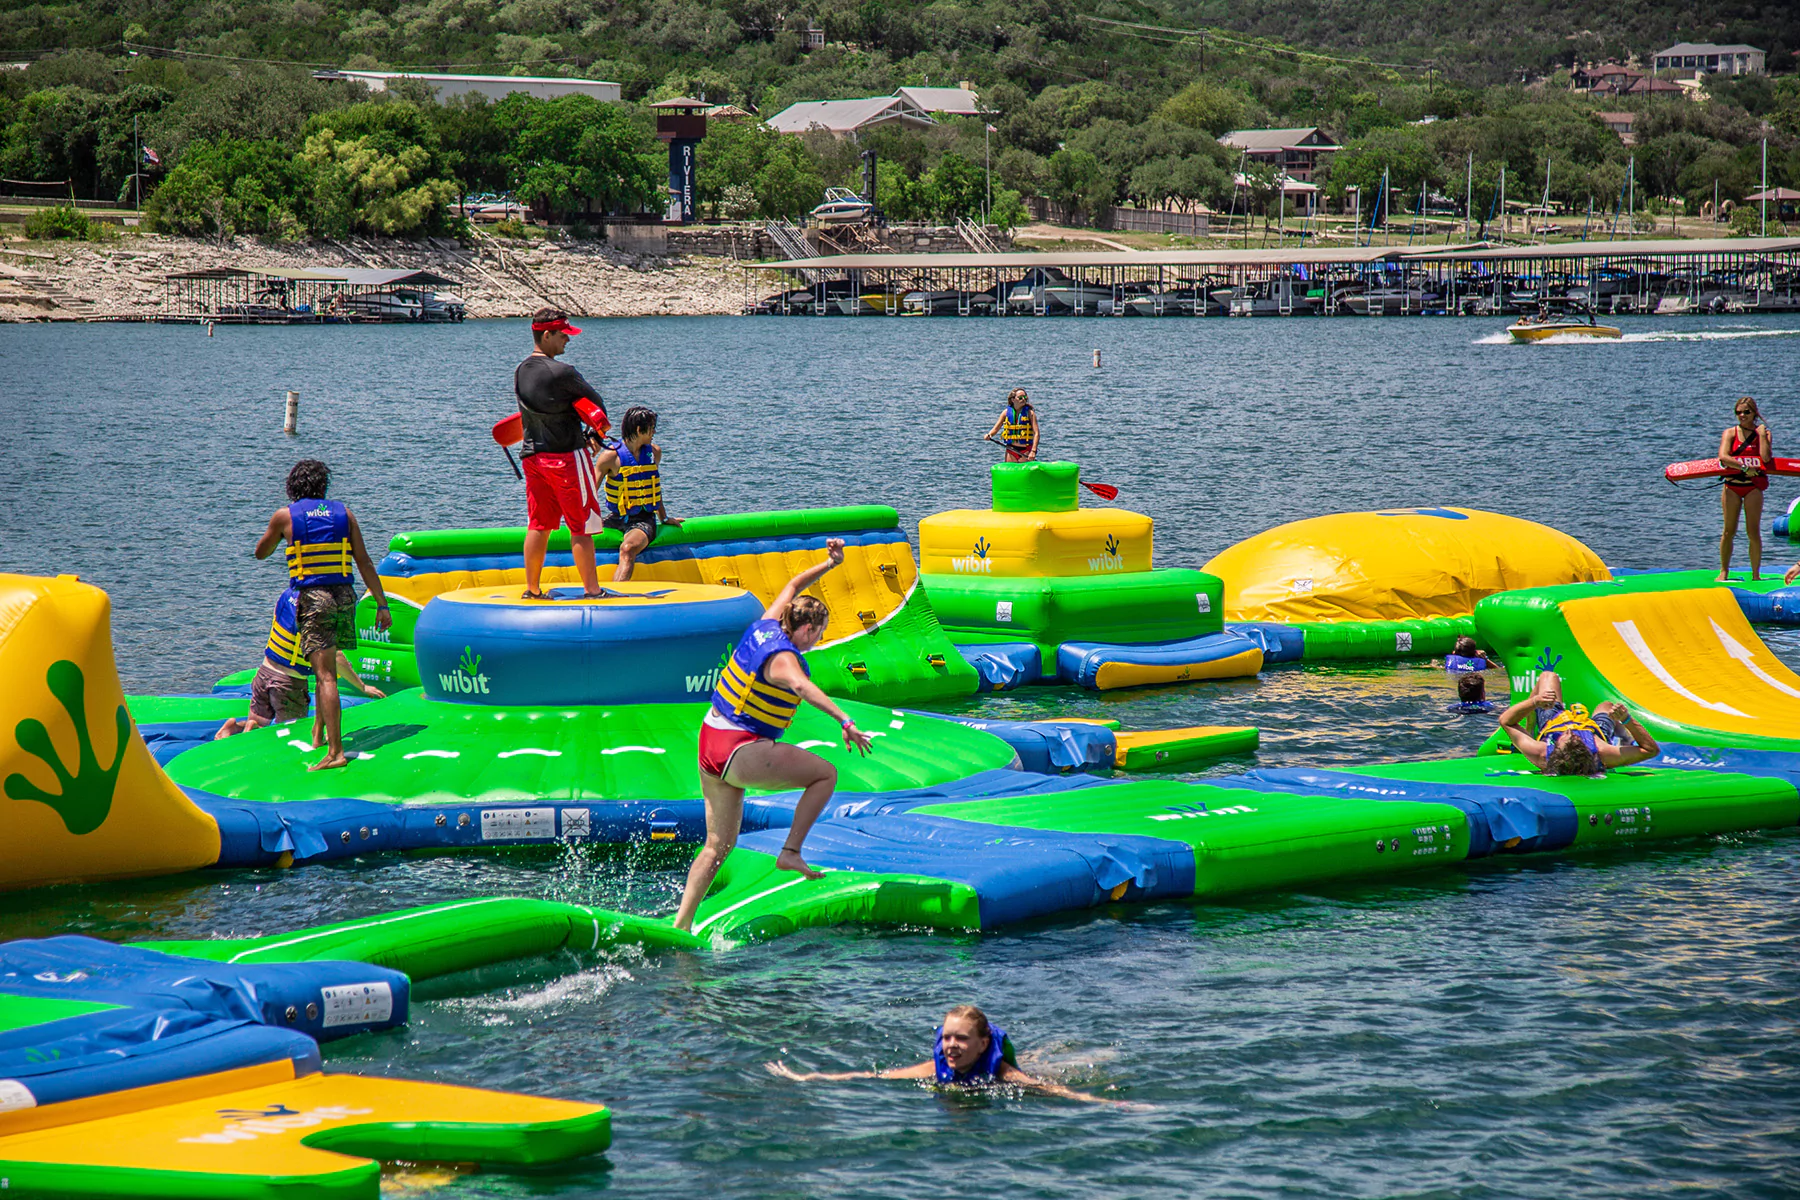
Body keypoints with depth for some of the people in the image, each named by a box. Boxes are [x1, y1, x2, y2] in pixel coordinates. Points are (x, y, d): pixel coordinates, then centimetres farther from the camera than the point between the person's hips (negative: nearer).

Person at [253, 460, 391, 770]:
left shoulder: (285, 516, 2)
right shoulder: (343, 514, 8)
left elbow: (260, 552, 18)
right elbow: (364, 562, 4)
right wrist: (382, 603, 6)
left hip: (311, 597, -4)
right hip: (344, 595, 4)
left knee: (326, 675, -12)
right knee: (327, 667, 25)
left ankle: (335, 751, -21)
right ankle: (318, 731, 35)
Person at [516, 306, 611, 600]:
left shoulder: (521, 372, 7)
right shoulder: (561, 373, -18)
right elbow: (595, 400, -7)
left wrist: (592, 419, 1)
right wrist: (600, 421, 14)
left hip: (533, 455, 7)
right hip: (566, 456, -7)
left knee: (538, 525, 13)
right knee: (581, 526, -1)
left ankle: (532, 590, 17)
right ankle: (592, 590, 1)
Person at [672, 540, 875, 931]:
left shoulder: (766, 627, 4)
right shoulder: (783, 658, -20)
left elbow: (794, 585, 21)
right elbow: (801, 686, -43)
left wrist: (829, 563, 16)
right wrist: (845, 721, -53)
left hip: (710, 740, 9)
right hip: (741, 752, -9)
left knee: (719, 844, 15)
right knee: (826, 773, -3)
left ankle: (681, 923, 13)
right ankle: (791, 852, -5)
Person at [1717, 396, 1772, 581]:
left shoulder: (1762, 433, 4)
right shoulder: (1730, 433, 3)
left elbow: (1765, 458, -14)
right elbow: (1723, 457, -15)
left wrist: (1762, 435, -12)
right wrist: (1744, 467, -24)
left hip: (1753, 486, 0)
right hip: (1732, 485, 0)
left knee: (1754, 532, -5)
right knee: (1729, 532, 3)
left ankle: (1756, 573, 2)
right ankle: (1724, 571, 13)